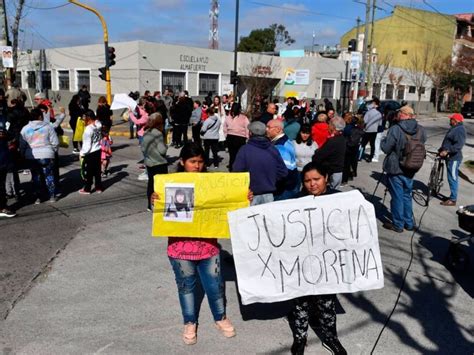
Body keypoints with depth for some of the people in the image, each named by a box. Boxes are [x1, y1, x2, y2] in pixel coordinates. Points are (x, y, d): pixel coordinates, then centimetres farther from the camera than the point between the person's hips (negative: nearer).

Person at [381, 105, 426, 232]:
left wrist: (383, 140, 2)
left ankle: (398, 224, 15)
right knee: (407, 195, 19)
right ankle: (409, 223, 29)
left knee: (397, 197, 5)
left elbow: (385, 148, -16)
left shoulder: (395, 129, -20)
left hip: (395, 169, -6)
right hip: (411, 169, 6)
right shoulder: (420, 130, -1)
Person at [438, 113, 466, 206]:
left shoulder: (460, 130, -17)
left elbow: (459, 145, -27)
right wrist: (441, 149, 19)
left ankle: (453, 200, 0)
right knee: (452, 178, 16)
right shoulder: (454, 129, 15)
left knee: (452, 178, -5)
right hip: (450, 157, 10)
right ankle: (452, 196, 26)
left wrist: (447, 151, -33)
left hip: (454, 158, -10)